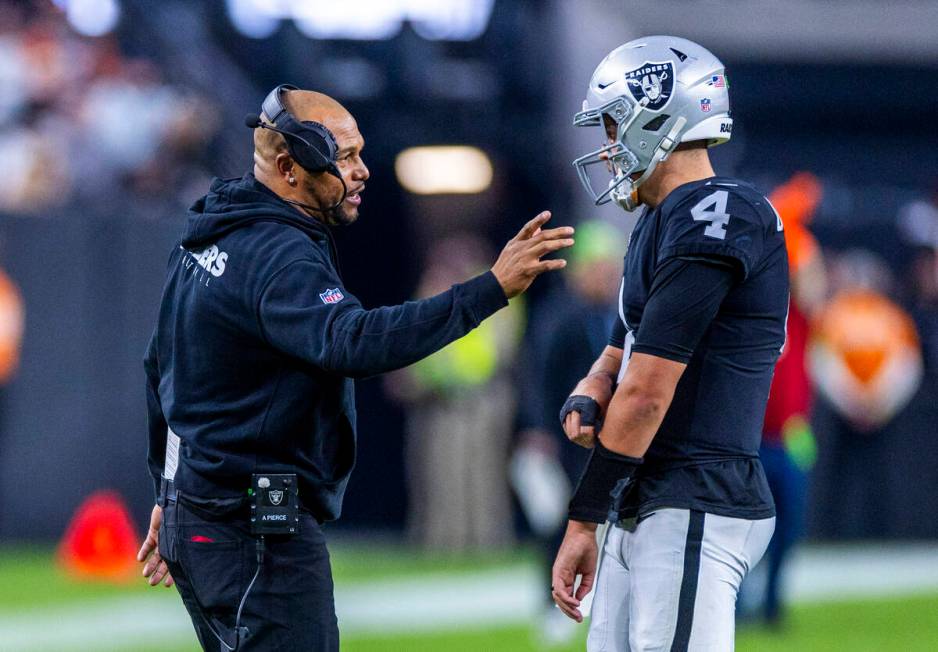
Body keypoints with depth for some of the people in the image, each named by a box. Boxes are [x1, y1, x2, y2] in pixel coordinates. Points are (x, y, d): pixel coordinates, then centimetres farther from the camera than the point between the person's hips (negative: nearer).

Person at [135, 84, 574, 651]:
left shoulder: (206, 239, 13)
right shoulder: (278, 257, -19)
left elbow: (162, 370, 22)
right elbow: (355, 343, -36)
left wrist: (170, 495, 29)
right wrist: (492, 289, -39)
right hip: (256, 537, -10)